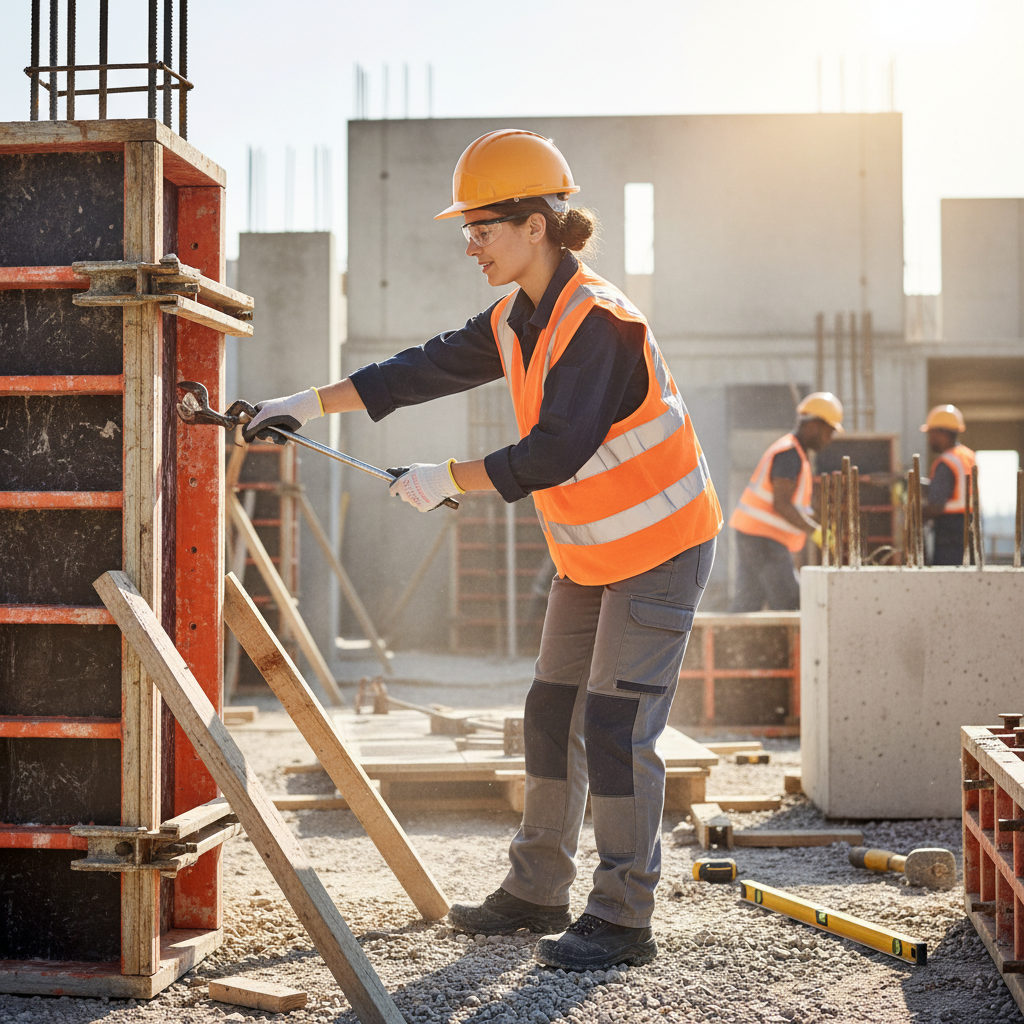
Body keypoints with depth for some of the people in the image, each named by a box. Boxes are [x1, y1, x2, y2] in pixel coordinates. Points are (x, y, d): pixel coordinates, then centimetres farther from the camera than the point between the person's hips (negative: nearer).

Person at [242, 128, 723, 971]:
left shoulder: (598, 321, -25)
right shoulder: (517, 320, 4)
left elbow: (555, 453, -29)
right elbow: (425, 370, 9)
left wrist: (448, 481, -21)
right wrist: (307, 404, 6)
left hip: (660, 546, -9)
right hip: (590, 553, 9)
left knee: (616, 724, -9)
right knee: (553, 711, 12)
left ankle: (623, 919, 1)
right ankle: (538, 891, 23)